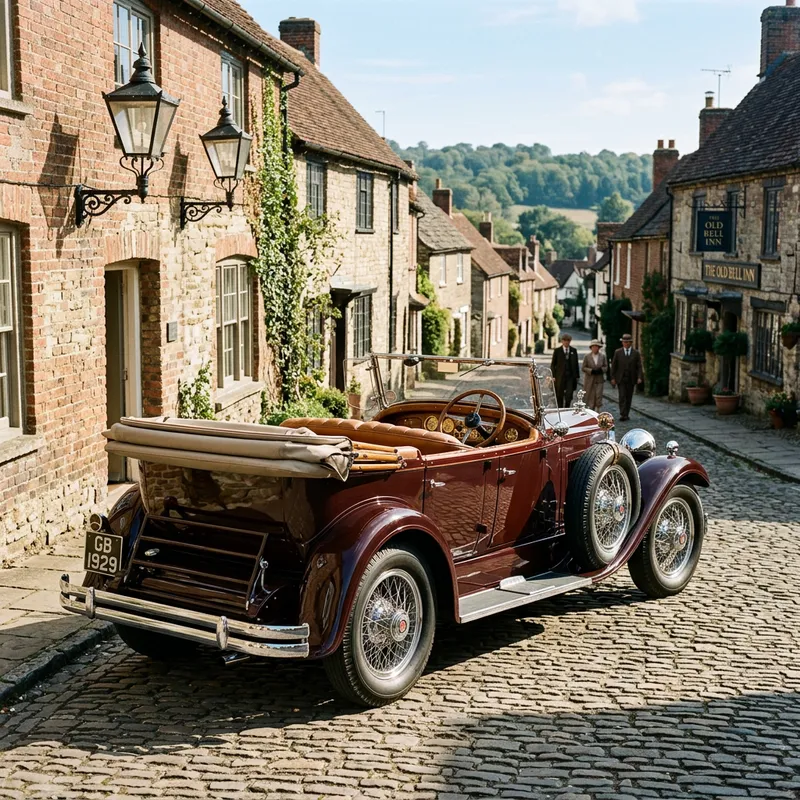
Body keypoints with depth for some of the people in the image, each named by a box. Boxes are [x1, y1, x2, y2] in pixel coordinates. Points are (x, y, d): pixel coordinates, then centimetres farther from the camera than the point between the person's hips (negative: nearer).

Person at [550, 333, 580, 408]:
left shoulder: (574, 350, 9)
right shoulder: (557, 350, 3)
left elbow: (576, 364, 12)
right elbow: (553, 364, 3)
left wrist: (577, 376, 8)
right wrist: (553, 376, -5)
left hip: (571, 376, 1)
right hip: (560, 376, -1)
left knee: (569, 395, -6)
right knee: (559, 395, 3)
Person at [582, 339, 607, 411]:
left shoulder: (603, 356, 6)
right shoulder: (587, 356, 1)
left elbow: (606, 366, 8)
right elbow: (584, 368, -1)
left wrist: (601, 370, -13)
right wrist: (591, 371, -16)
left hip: (599, 379, 1)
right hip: (590, 380, -1)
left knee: (598, 396, -7)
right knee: (590, 397, 2)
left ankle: (597, 410, -2)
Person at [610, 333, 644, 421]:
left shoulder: (636, 353, 1)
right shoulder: (618, 352, 1)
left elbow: (639, 367, -2)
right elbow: (613, 366, 2)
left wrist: (639, 378, -14)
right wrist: (613, 378, -4)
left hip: (631, 379, 1)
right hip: (620, 379, -1)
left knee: (629, 397, 7)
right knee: (622, 397, -11)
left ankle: (626, 414, 18)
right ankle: (622, 415, -16)